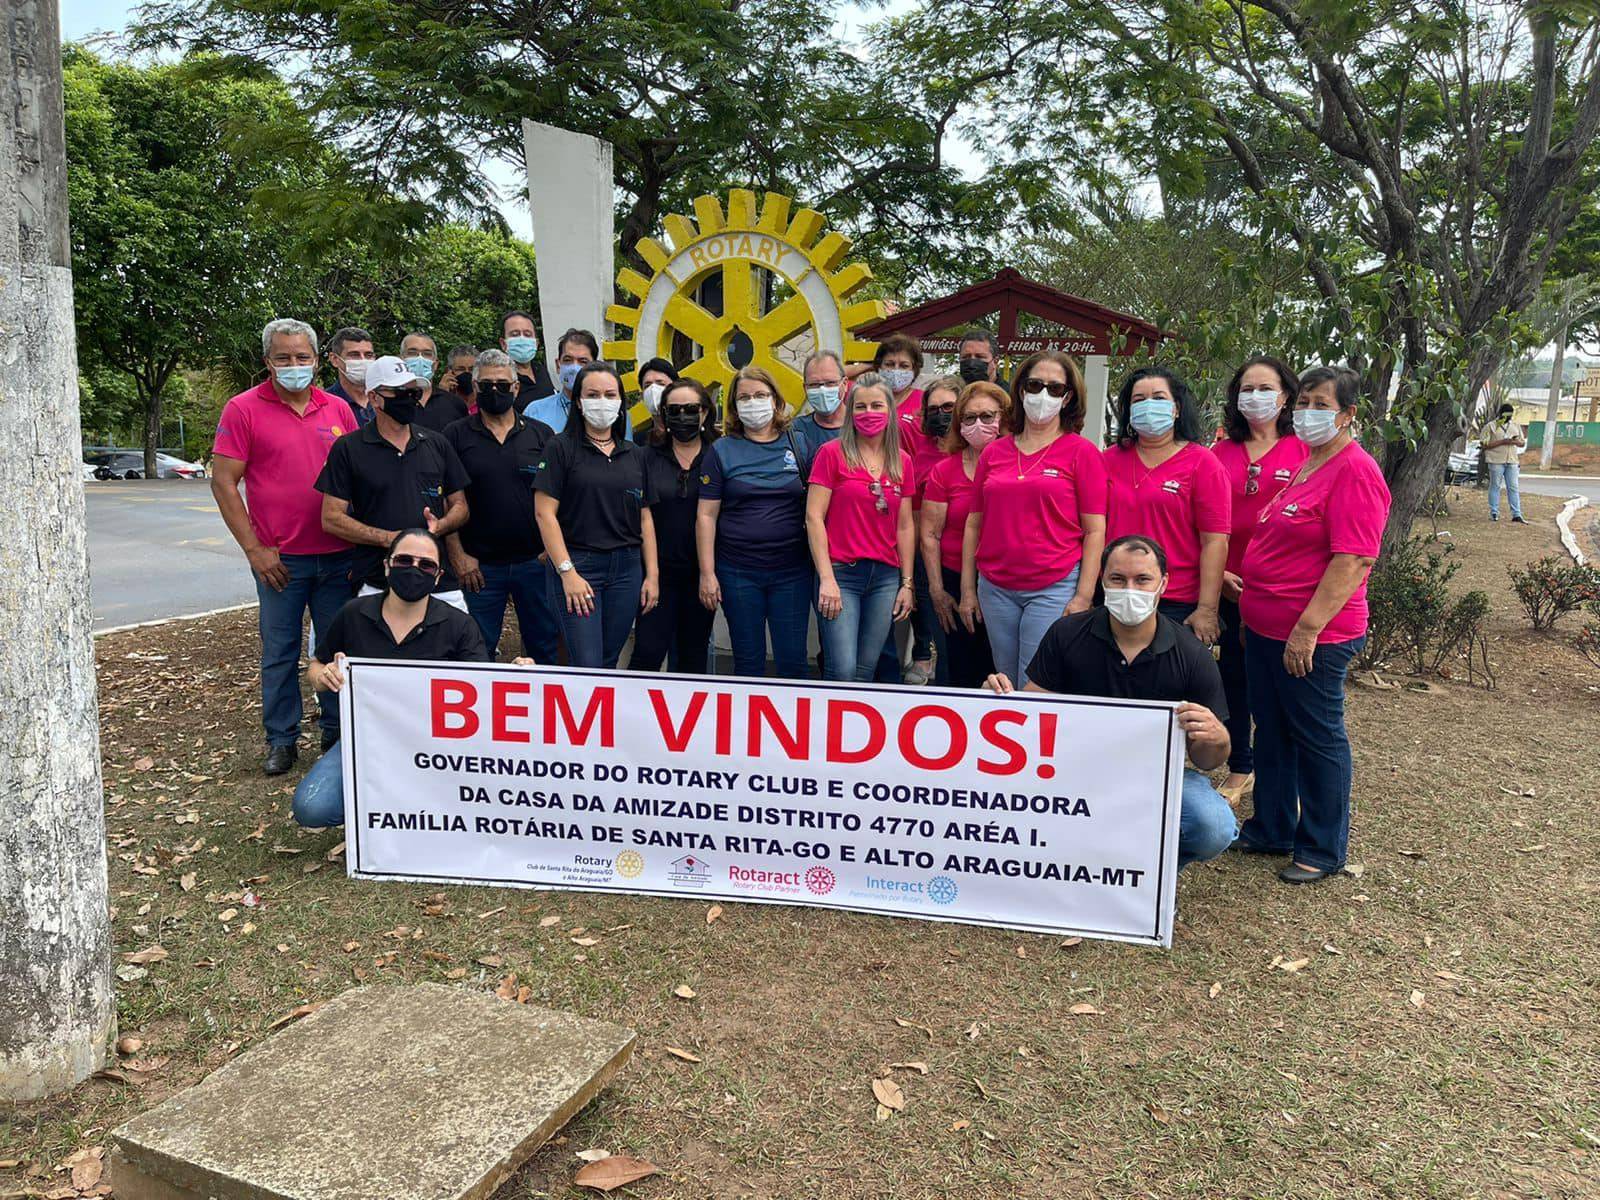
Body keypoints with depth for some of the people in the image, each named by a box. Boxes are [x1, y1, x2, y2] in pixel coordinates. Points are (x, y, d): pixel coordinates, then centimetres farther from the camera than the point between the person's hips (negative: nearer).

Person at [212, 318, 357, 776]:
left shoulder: (338, 409, 8)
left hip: (338, 555, 3)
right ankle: (282, 740, 19)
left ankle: (338, 733, 24)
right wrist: (254, 549, -9)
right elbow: (223, 482, -3)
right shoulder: (243, 409, -1)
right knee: (279, 653, 5)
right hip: (279, 558, -2)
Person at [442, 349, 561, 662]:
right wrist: (457, 554, -6)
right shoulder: (456, 435, 3)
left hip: (536, 562, 1)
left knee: (545, 648, 9)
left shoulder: (542, 435, 7)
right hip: (478, 565, -1)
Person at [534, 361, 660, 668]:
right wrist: (567, 572, -13)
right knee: (587, 667, -8)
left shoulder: (634, 455, 13)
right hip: (578, 565, -4)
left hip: (627, 568, 4)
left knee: (609, 662, 9)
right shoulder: (561, 448, -1)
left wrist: (652, 574, 7)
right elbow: (545, 512, -7)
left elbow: (645, 518, 14)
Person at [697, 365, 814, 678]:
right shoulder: (722, 451, 2)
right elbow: (706, 515, 0)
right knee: (748, 662, 8)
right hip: (738, 572, -1)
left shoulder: (799, 447, 5)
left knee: (793, 661, 4)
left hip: (792, 570, 1)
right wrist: (707, 573, -6)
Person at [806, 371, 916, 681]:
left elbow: (904, 526, 13)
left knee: (866, 671, 7)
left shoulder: (902, 461, 10)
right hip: (841, 574, -4)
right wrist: (826, 578, -12)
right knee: (842, 671, -12)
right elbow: (814, 517, -6)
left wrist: (907, 583, 9)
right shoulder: (832, 453, -2)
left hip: (886, 577, 4)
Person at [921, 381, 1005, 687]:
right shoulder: (944, 471, 3)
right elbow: (929, 534, 4)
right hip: (955, 582, 1)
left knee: (999, 671, 5)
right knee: (962, 672, 10)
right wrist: (937, 590, -1)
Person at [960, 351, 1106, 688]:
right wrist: (968, 589, 10)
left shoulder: (1081, 451, 0)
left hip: (1054, 590, -4)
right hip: (995, 590, 4)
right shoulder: (993, 452, 10)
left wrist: (1083, 597, -11)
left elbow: (1094, 531, -4)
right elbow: (974, 524, 13)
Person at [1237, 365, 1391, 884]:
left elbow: (1353, 561, -22)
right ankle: (1271, 830, 33)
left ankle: (1323, 849, 20)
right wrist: (1248, 590, 18)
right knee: (1272, 730, 18)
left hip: (1313, 636, -9)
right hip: (1266, 628, 9)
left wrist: (1307, 629, -24)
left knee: (1318, 738, 5)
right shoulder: (1303, 466, 13)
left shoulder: (1355, 472, -16)